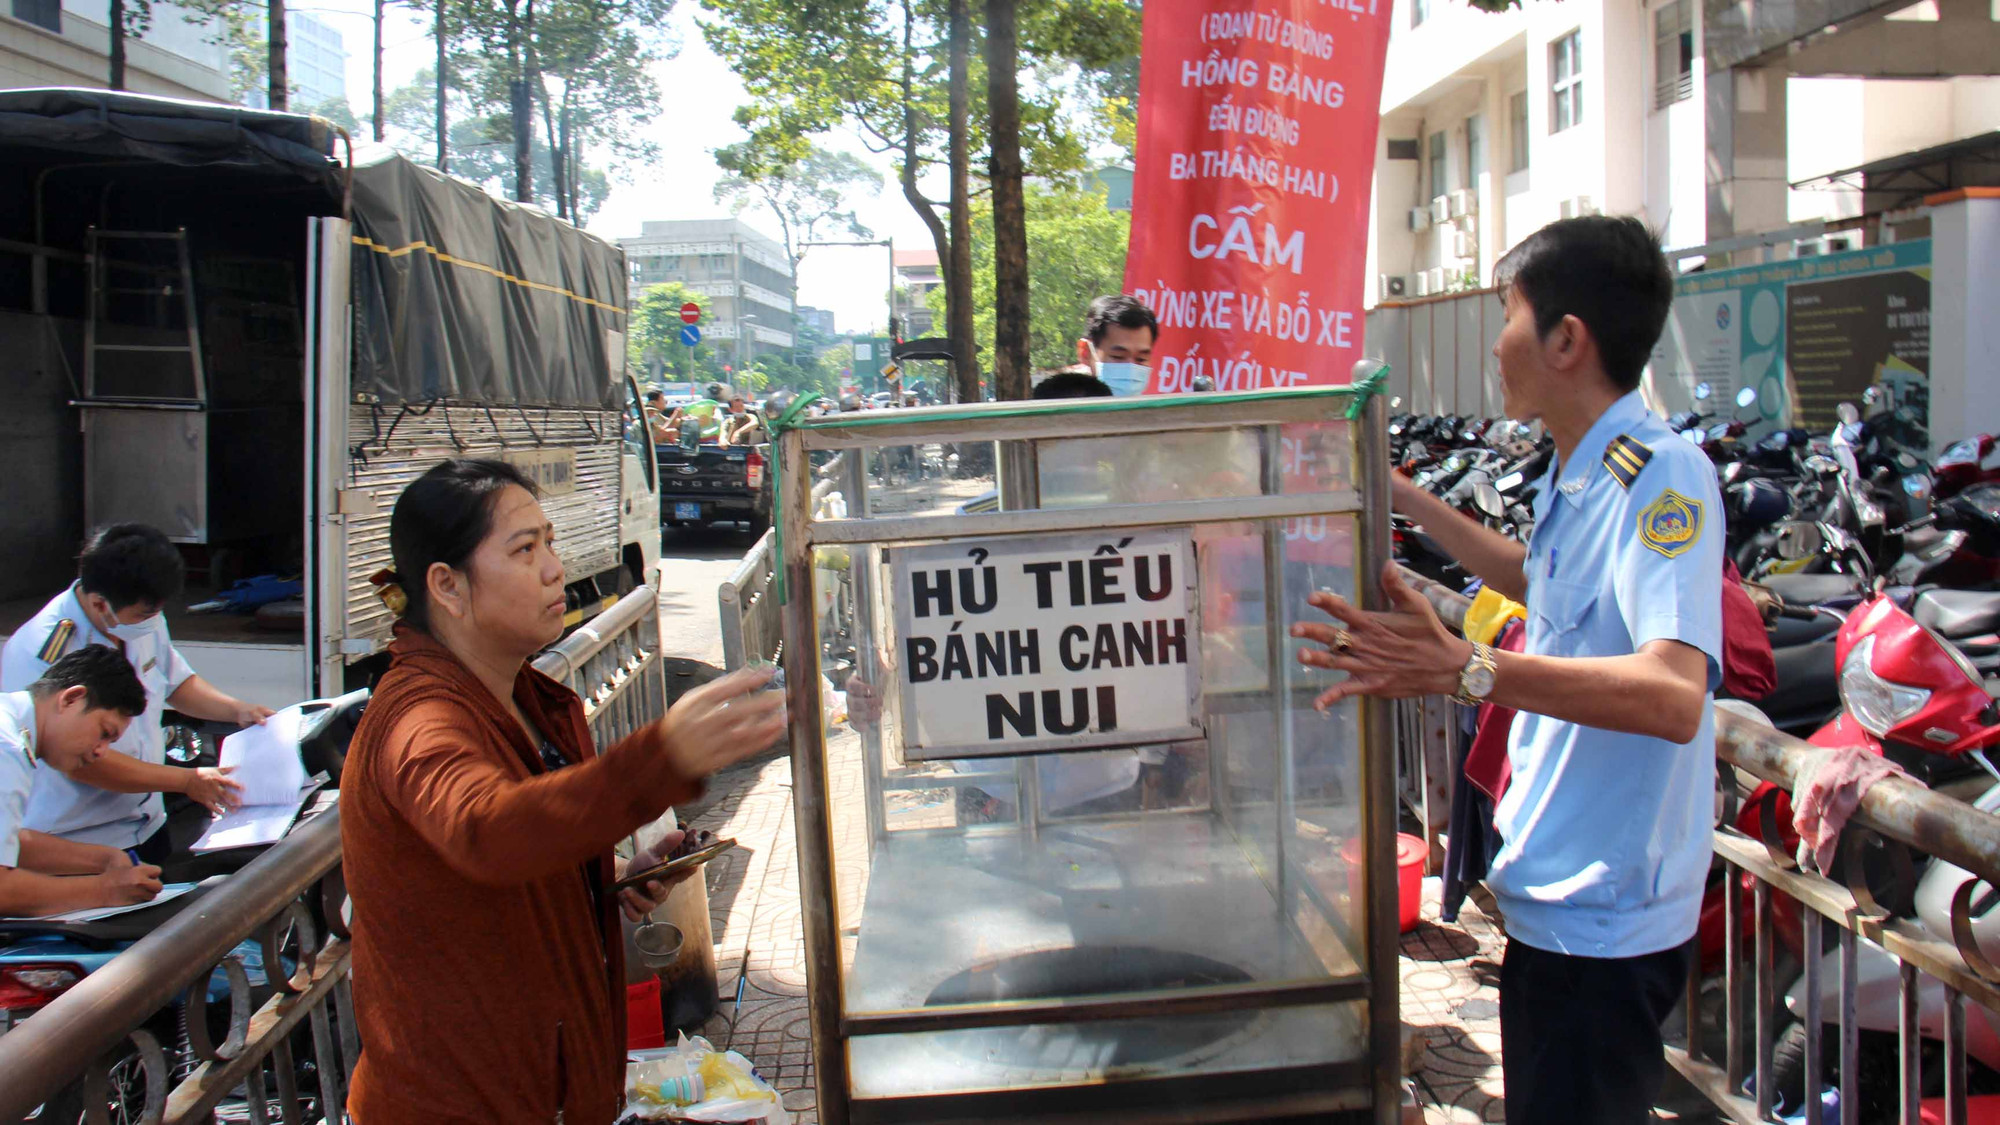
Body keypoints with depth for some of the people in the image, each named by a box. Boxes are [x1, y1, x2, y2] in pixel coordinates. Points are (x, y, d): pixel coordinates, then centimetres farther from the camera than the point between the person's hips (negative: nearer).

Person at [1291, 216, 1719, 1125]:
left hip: (1605, 919, -10)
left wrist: (1461, 667, -44)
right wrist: (1404, 498, 29)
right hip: (1552, 895, 10)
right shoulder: (1576, 476, 9)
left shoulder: (1662, 478, -21)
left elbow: (1673, 694, -35)